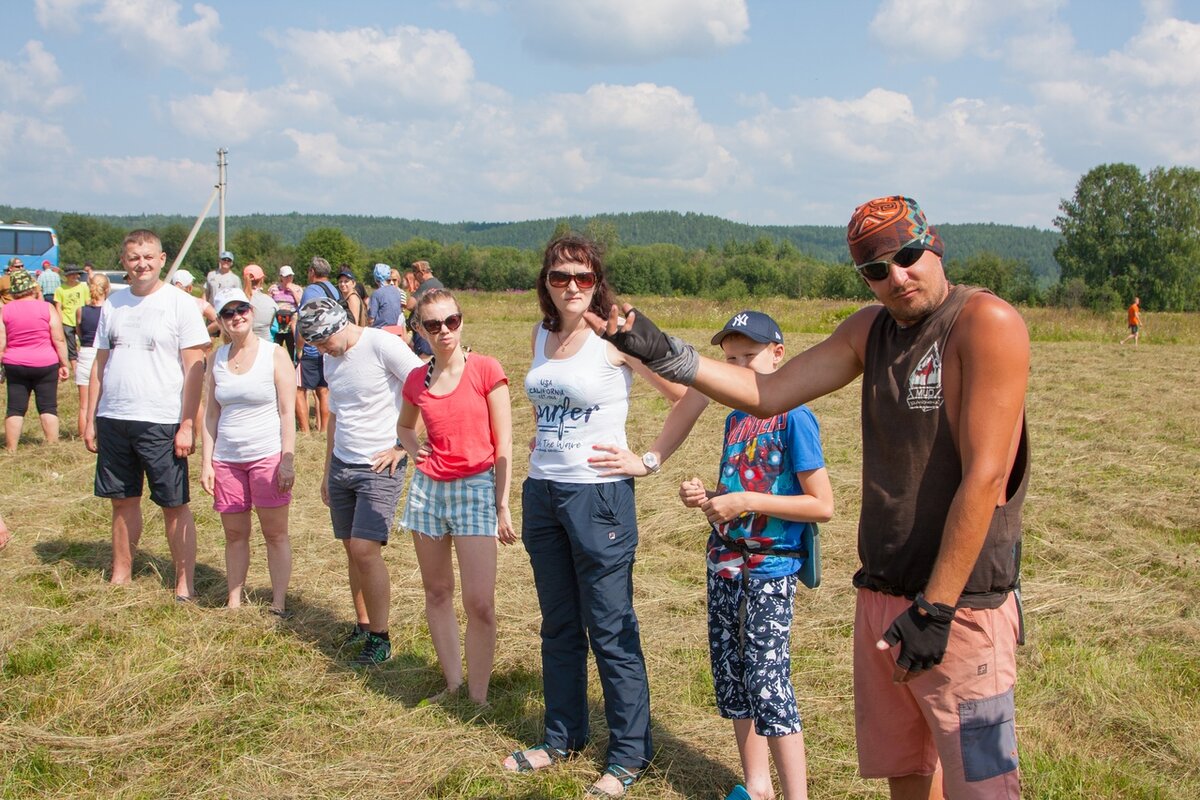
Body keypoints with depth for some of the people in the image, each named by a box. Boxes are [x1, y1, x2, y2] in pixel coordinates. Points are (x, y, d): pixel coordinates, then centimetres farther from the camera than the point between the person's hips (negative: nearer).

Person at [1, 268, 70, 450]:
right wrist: (64, 364, 1)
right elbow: (59, 340, -7)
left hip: (15, 366, 2)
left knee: (15, 408, 7)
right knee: (48, 408, 4)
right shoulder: (47, 308, -5)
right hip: (45, 365, -1)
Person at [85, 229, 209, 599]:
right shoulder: (112, 304, 10)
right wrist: (91, 419, 9)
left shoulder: (180, 304, -4)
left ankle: (185, 584, 10)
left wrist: (187, 424, -12)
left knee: (174, 506, 2)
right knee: (123, 501, 13)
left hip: (161, 423, -5)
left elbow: (194, 370, -7)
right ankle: (120, 577, 25)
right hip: (113, 420, 5)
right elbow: (100, 364, 14)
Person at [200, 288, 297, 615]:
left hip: (268, 457, -4)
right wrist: (206, 462, 5)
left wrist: (288, 461, -11)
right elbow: (211, 414, 11)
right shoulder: (216, 360, 8)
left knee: (275, 533, 2)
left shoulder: (275, 355, -3)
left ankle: (279, 603, 8)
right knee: (234, 534, 9)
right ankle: (233, 602, 19)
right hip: (226, 460, 4)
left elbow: (287, 412, -5)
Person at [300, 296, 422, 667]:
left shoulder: (383, 346, -14)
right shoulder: (332, 359, 11)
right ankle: (362, 625, 22)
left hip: (380, 466, -7)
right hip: (341, 465, 7)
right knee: (352, 549, 9)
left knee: (364, 549, -12)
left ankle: (380, 639, -1)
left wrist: (402, 445, -12)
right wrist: (327, 470, 23)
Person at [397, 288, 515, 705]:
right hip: (428, 488, 5)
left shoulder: (486, 370, -7)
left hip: (476, 488, -5)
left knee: (480, 604, -9)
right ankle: (453, 686, 24)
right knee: (437, 593, 11)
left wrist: (503, 505, -7)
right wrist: (414, 451, 6)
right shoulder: (416, 380, 6)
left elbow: (503, 444, -5)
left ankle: (478, 697, 5)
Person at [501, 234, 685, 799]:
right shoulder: (541, 335, 8)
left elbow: (687, 396, -9)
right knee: (558, 626, 17)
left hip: (598, 495, -6)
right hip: (542, 493, 7)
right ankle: (562, 736, 32)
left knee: (611, 631, 2)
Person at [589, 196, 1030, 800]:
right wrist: (659, 351, 0)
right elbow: (767, 394, 9)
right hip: (881, 596, 7)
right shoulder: (870, 330, 9)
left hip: (961, 605, -7)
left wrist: (934, 609, -19)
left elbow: (985, 477, -19)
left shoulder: (986, 322, -15)